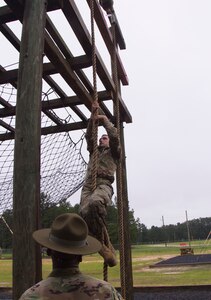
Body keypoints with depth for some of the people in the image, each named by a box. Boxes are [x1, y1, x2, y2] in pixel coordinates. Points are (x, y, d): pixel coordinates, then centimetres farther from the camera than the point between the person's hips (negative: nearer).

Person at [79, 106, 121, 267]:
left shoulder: (113, 152, 22)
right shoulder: (94, 151, 36)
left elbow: (115, 136, 6)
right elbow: (88, 136, 24)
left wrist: (105, 120, 16)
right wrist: (92, 119, 18)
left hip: (104, 185, -4)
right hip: (87, 186, 4)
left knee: (95, 203, -41)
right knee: (84, 213, -29)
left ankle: (105, 243, -30)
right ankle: (106, 247, -21)